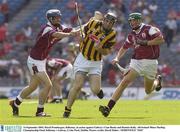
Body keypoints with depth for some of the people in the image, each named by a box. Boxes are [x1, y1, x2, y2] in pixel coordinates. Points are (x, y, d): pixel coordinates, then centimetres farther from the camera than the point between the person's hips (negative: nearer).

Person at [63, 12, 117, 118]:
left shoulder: (112, 35, -11)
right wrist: (81, 39, -5)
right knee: (78, 86, -15)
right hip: (83, 59, 0)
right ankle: (67, 109, -2)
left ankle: (98, 89, 28)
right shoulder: (93, 23, -9)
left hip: (96, 63, 0)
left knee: (95, 90, -11)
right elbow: (83, 31, 12)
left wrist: (99, 48, -25)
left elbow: (107, 52, -6)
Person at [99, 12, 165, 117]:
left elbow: (161, 40, -18)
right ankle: (109, 107, -25)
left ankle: (157, 80, 48)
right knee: (124, 82, -17)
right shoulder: (132, 35, 10)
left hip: (150, 62, -4)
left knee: (148, 91, 11)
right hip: (136, 62, 4)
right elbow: (124, 47, 22)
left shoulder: (149, 29, -8)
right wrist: (117, 58, 5)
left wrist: (145, 43, -21)